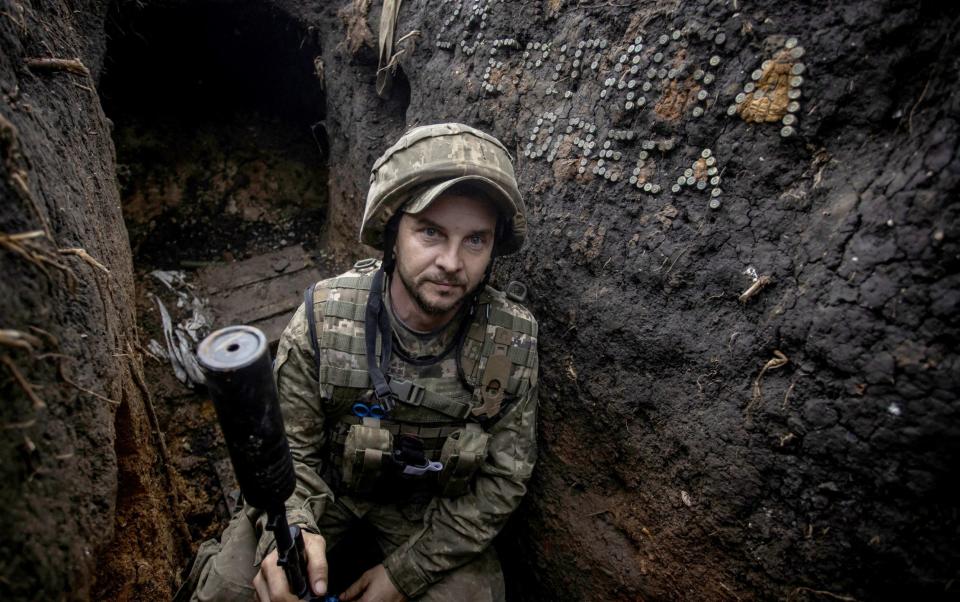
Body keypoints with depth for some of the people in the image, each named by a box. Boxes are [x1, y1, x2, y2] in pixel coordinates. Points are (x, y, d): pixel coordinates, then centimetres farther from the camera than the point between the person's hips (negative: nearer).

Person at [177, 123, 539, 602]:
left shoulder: (514, 341, -22)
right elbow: (288, 446, -12)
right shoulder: (324, 316, -23)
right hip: (326, 482, 0)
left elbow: (502, 479, -13)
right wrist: (293, 528, -34)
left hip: (434, 500, 1)